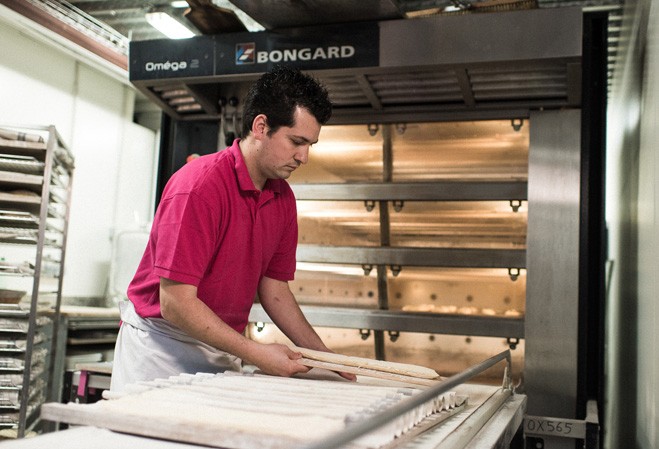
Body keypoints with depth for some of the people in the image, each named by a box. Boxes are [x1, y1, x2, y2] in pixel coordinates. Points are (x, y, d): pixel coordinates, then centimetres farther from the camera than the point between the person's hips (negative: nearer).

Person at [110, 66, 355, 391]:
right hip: (161, 347, -6)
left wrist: (321, 353, -1)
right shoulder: (197, 186, -22)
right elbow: (176, 303, -24)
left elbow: (274, 288, 8)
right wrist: (255, 353, -23)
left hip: (224, 354, 6)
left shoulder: (283, 197, 2)